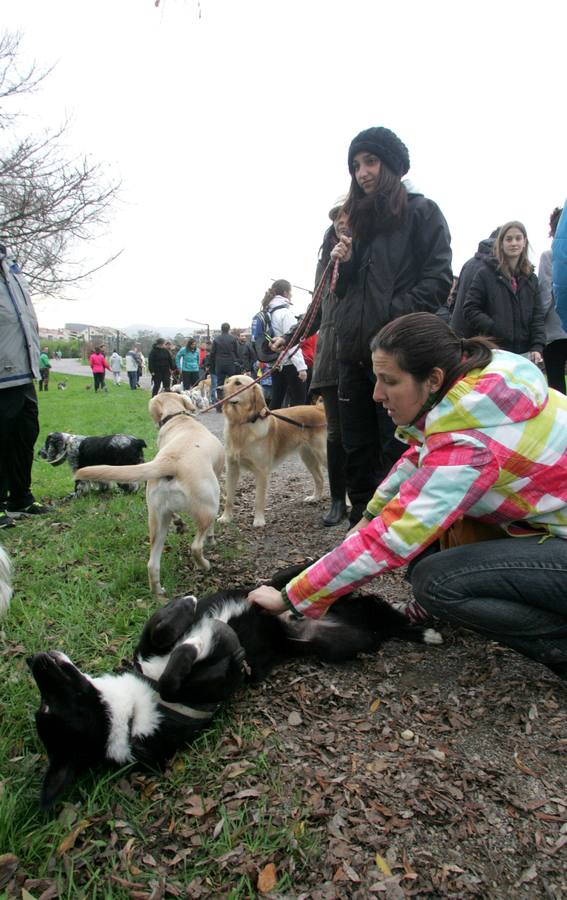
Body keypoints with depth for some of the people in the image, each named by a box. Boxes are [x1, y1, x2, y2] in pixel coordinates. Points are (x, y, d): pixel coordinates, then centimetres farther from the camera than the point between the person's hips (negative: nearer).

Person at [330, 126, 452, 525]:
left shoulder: (422, 211, 4)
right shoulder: (361, 220, 23)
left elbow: (438, 278, -7)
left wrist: (395, 318, -18)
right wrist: (344, 263, 4)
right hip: (355, 350, 7)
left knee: (395, 451, -5)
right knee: (357, 449, 9)